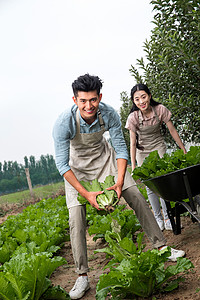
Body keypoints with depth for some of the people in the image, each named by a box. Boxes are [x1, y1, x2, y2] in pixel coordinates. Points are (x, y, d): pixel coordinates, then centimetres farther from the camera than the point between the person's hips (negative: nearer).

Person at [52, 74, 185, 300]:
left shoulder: (109, 114, -25)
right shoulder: (64, 123, -32)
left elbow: (121, 148, -13)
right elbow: (62, 164, -27)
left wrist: (120, 181, -25)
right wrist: (86, 194, -33)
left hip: (104, 156, 3)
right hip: (77, 165, -2)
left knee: (136, 197, -4)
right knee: (76, 217, -11)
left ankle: (161, 246, 12)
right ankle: (82, 276, -2)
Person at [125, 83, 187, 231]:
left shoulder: (161, 110, -20)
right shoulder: (133, 117, -21)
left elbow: (173, 131, -8)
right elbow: (133, 143, -14)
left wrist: (184, 150, -2)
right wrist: (133, 166, -15)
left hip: (158, 147, 0)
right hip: (142, 151, 0)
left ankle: (167, 217, -2)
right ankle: (158, 218, 13)